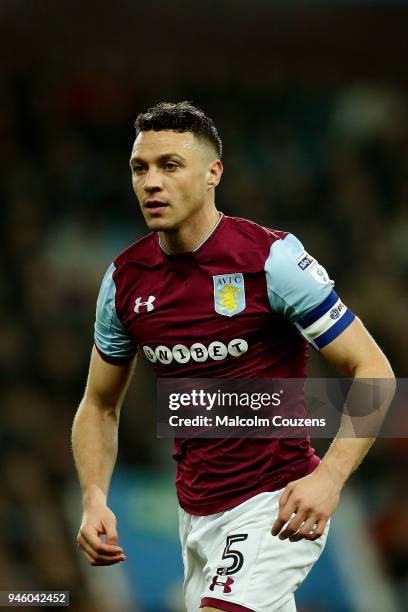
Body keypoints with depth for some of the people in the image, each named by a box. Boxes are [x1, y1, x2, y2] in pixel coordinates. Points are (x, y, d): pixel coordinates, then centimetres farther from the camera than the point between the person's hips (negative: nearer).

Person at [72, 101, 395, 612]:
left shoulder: (271, 258, -15)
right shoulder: (125, 278, 2)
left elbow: (374, 372, -13)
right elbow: (100, 406, 14)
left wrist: (328, 478, -27)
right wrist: (94, 500, -4)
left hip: (276, 503, -6)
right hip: (195, 508, 6)